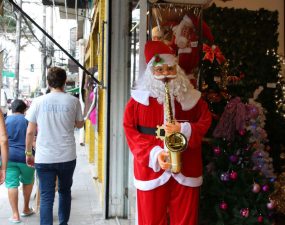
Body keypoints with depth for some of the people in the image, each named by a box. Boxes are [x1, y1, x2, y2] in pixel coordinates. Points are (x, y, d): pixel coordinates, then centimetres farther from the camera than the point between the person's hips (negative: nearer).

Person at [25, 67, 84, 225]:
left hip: (44, 159, -1)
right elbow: (80, 124, 11)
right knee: (65, 191, 21)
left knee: (46, 197, 4)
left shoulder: (38, 102, -2)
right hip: (67, 157, 1)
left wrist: (28, 153, 11)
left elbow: (30, 132, 0)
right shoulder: (73, 101, -3)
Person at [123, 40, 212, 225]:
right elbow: (129, 130, -3)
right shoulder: (140, 97, -1)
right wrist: (153, 153, -16)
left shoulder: (190, 96, 3)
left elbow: (205, 122, 6)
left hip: (186, 169, 1)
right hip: (151, 168, -1)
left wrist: (184, 129, -16)